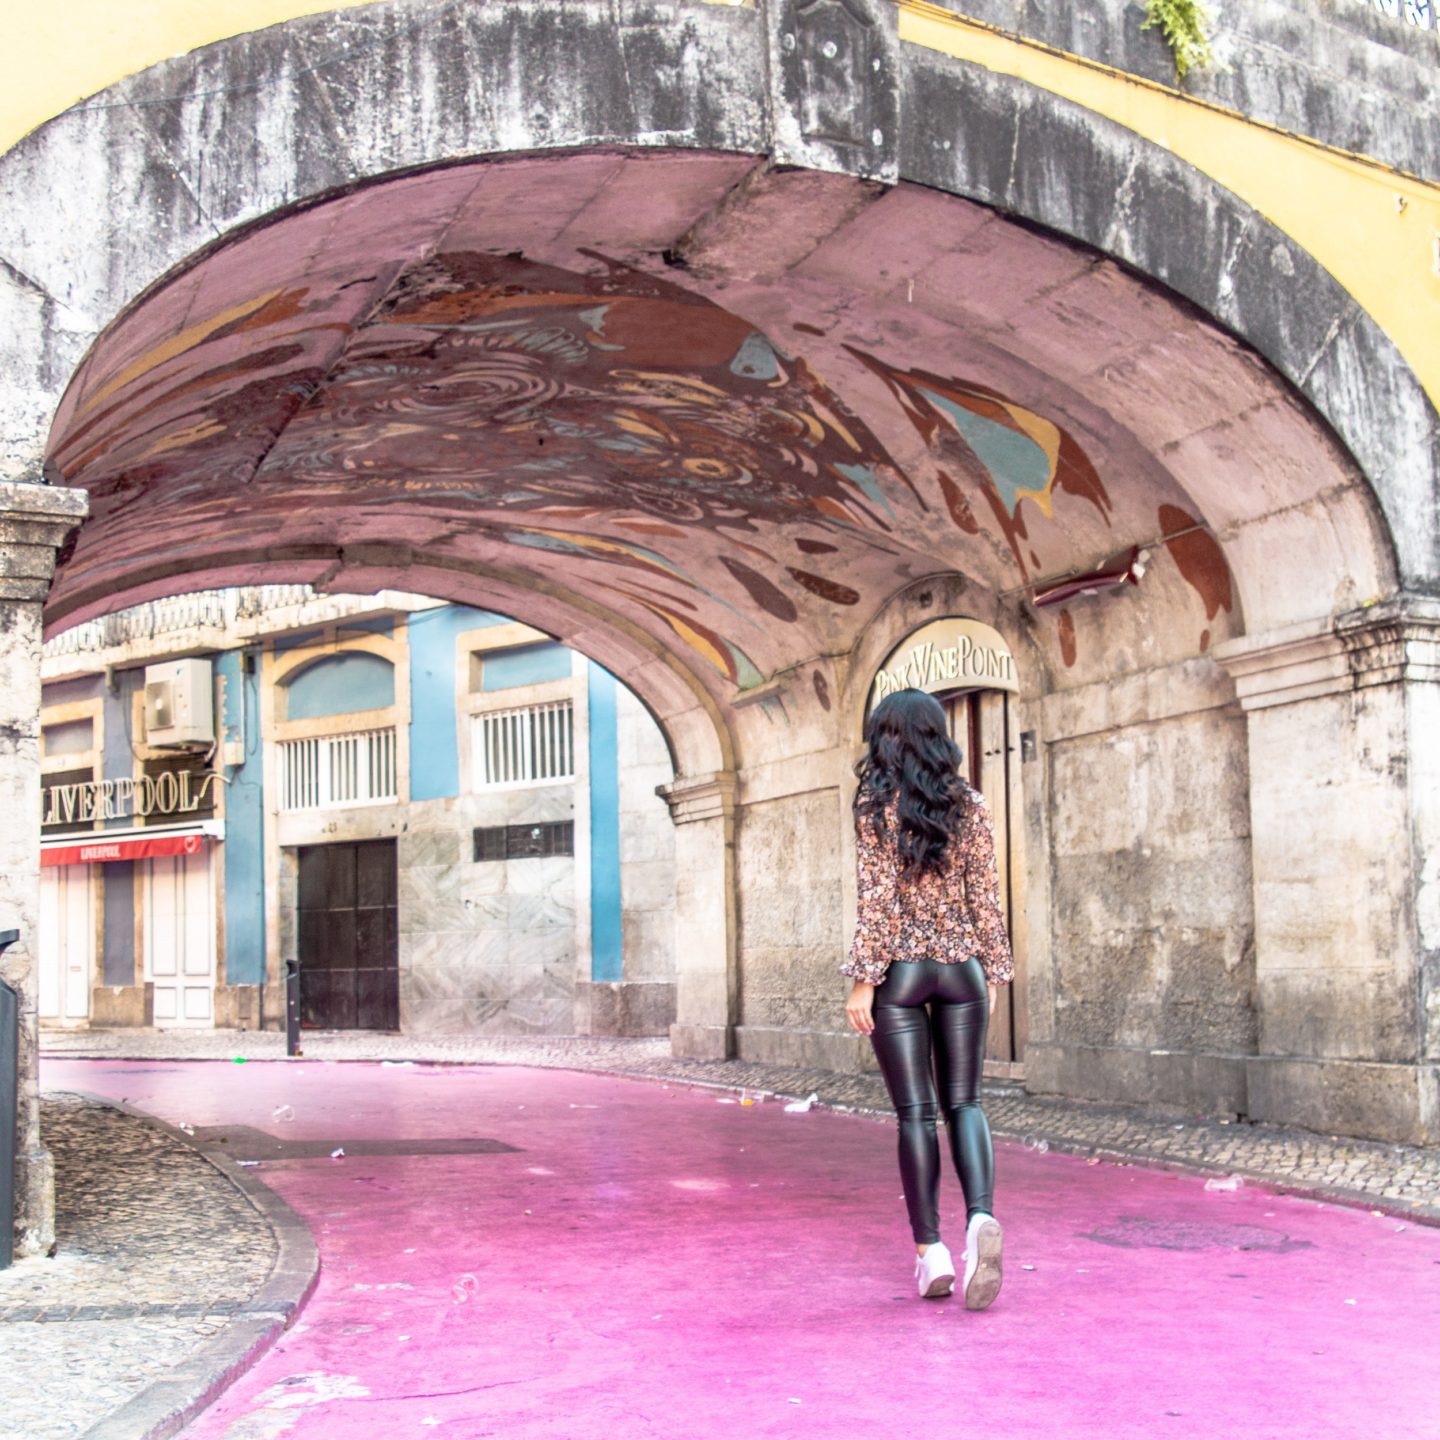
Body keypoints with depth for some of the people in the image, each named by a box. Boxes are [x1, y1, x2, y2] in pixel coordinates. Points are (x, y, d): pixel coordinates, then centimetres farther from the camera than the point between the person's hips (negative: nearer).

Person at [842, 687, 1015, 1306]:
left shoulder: (875, 806, -5)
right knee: (963, 1102, 7)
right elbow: (985, 895, 4)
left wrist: (862, 979, -7)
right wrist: (993, 972, 11)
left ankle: (930, 1250, 4)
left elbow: (875, 899, -10)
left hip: (899, 970, -2)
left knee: (915, 1112, 3)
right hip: (961, 967, 2)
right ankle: (981, 1217, -16)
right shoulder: (970, 804, 3)